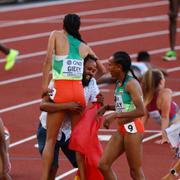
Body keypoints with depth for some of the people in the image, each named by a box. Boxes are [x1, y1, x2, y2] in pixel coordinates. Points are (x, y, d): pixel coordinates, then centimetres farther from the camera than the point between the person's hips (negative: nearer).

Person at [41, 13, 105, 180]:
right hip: (79, 91, 3)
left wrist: (45, 84, -9)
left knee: (50, 139, 2)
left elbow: (48, 58, -9)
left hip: (60, 91, -3)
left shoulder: (56, 35, 4)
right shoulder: (84, 47, 14)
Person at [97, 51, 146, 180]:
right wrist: (107, 107, 9)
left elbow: (141, 111, -25)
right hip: (122, 129, 9)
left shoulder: (131, 84, -16)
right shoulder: (119, 83, 10)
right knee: (103, 165, 6)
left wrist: (115, 115, -25)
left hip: (132, 129, -9)